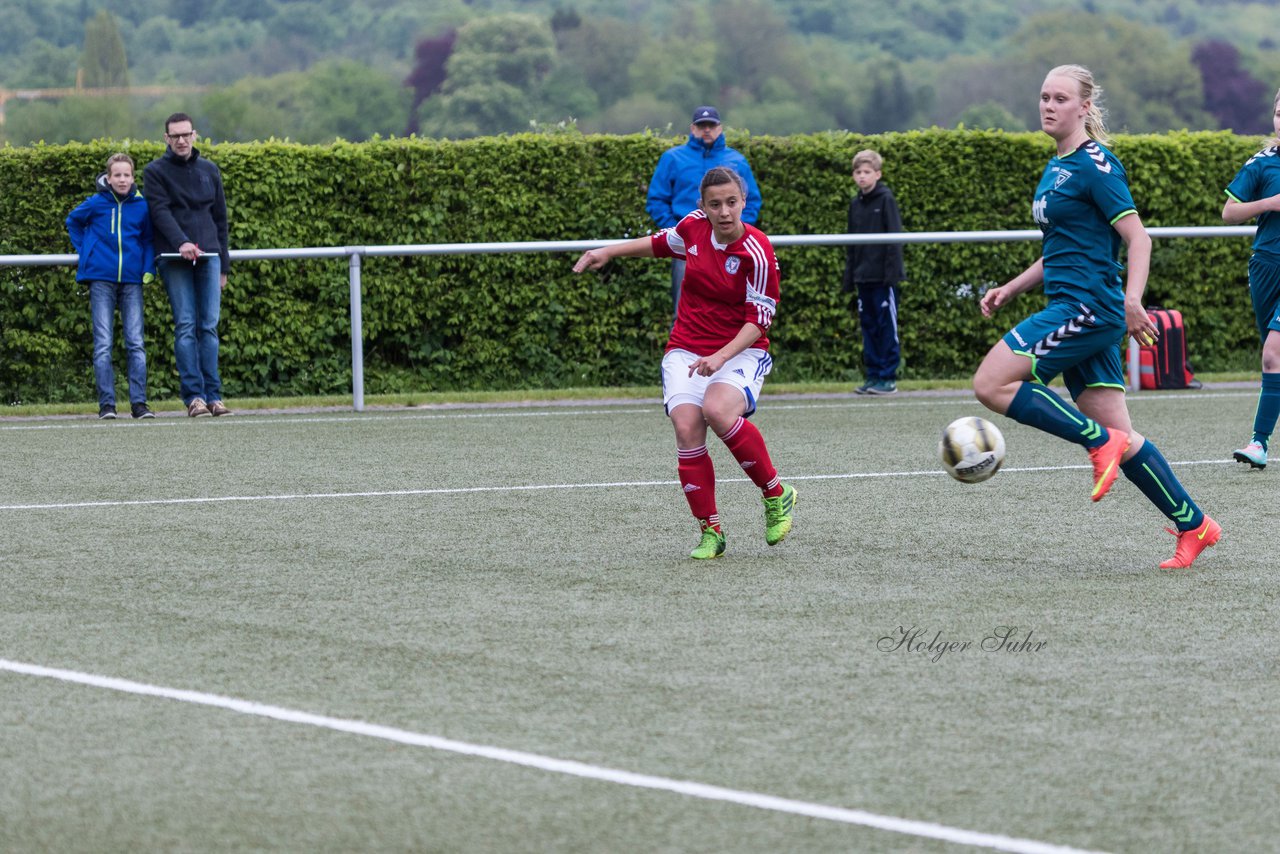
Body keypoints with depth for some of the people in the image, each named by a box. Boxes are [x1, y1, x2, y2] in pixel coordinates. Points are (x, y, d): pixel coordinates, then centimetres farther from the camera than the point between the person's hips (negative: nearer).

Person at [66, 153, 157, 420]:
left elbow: (149, 239, 14)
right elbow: (73, 222, 19)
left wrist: (149, 268, 2)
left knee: (135, 343, 0)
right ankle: (106, 404, 0)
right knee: (103, 344, -1)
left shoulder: (141, 206, 2)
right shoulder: (96, 204, 1)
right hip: (102, 280, -1)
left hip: (131, 280, 1)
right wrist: (83, 252, 9)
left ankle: (139, 403, 2)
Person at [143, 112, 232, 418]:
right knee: (185, 326, -8)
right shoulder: (155, 172, 4)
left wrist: (223, 265, 16)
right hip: (175, 260, -3)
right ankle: (194, 396, -9)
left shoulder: (209, 171, 17)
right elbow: (160, 211, -9)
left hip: (208, 256, 3)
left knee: (209, 326, -1)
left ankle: (213, 395, 0)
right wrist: (181, 242, -25)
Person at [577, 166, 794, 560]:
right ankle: (710, 532, -7)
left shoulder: (757, 253, -16)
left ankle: (776, 494, -12)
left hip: (741, 351, -4)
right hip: (686, 350, 4)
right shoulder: (693, 227, -1)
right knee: (686, 427, -19)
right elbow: (659, 243, 23)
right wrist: (608, 252, 16)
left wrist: (721, 356, -26)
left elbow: (760, 319, -14)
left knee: (718, 411, -33)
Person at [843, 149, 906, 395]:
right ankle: (872, 375, 12)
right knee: (868, 326, 8)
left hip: (883, 275, -6)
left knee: (887, 326, -2)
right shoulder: (855, 204, 13)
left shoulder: (886, 199, -5)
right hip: (863, 276, 6)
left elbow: (895, 237, -8)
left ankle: (888, 377, 0)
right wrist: (849, 279, 14)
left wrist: (892, 271, -14)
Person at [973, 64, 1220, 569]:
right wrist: (1010, 289, 22)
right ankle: (1193, 526, 11)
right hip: (1072, 310, 9)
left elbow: (1137, 237, -15)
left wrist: (1132, 299, -29)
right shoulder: (1056, 169, 19)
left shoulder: (1095, 164, -9)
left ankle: (1101, 442, -9)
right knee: (1118, 436, 7)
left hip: (1090, 308, -9)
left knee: (991, 384, -14)